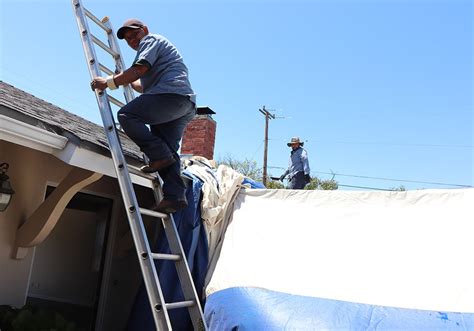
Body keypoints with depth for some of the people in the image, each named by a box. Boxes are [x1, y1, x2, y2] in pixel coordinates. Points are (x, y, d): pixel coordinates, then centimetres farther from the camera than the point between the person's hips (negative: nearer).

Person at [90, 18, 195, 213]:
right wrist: (126, 81, 50)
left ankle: (160, 155, -19)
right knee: (167, 150, 1)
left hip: (171, 94, -10)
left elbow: (140, 69, -8)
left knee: (126, 115, -12)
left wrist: (109, 82, -4)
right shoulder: (156, 45, 40)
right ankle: (175, 196, -9)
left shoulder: (151, 40, 10)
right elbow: (145, 87, 43)